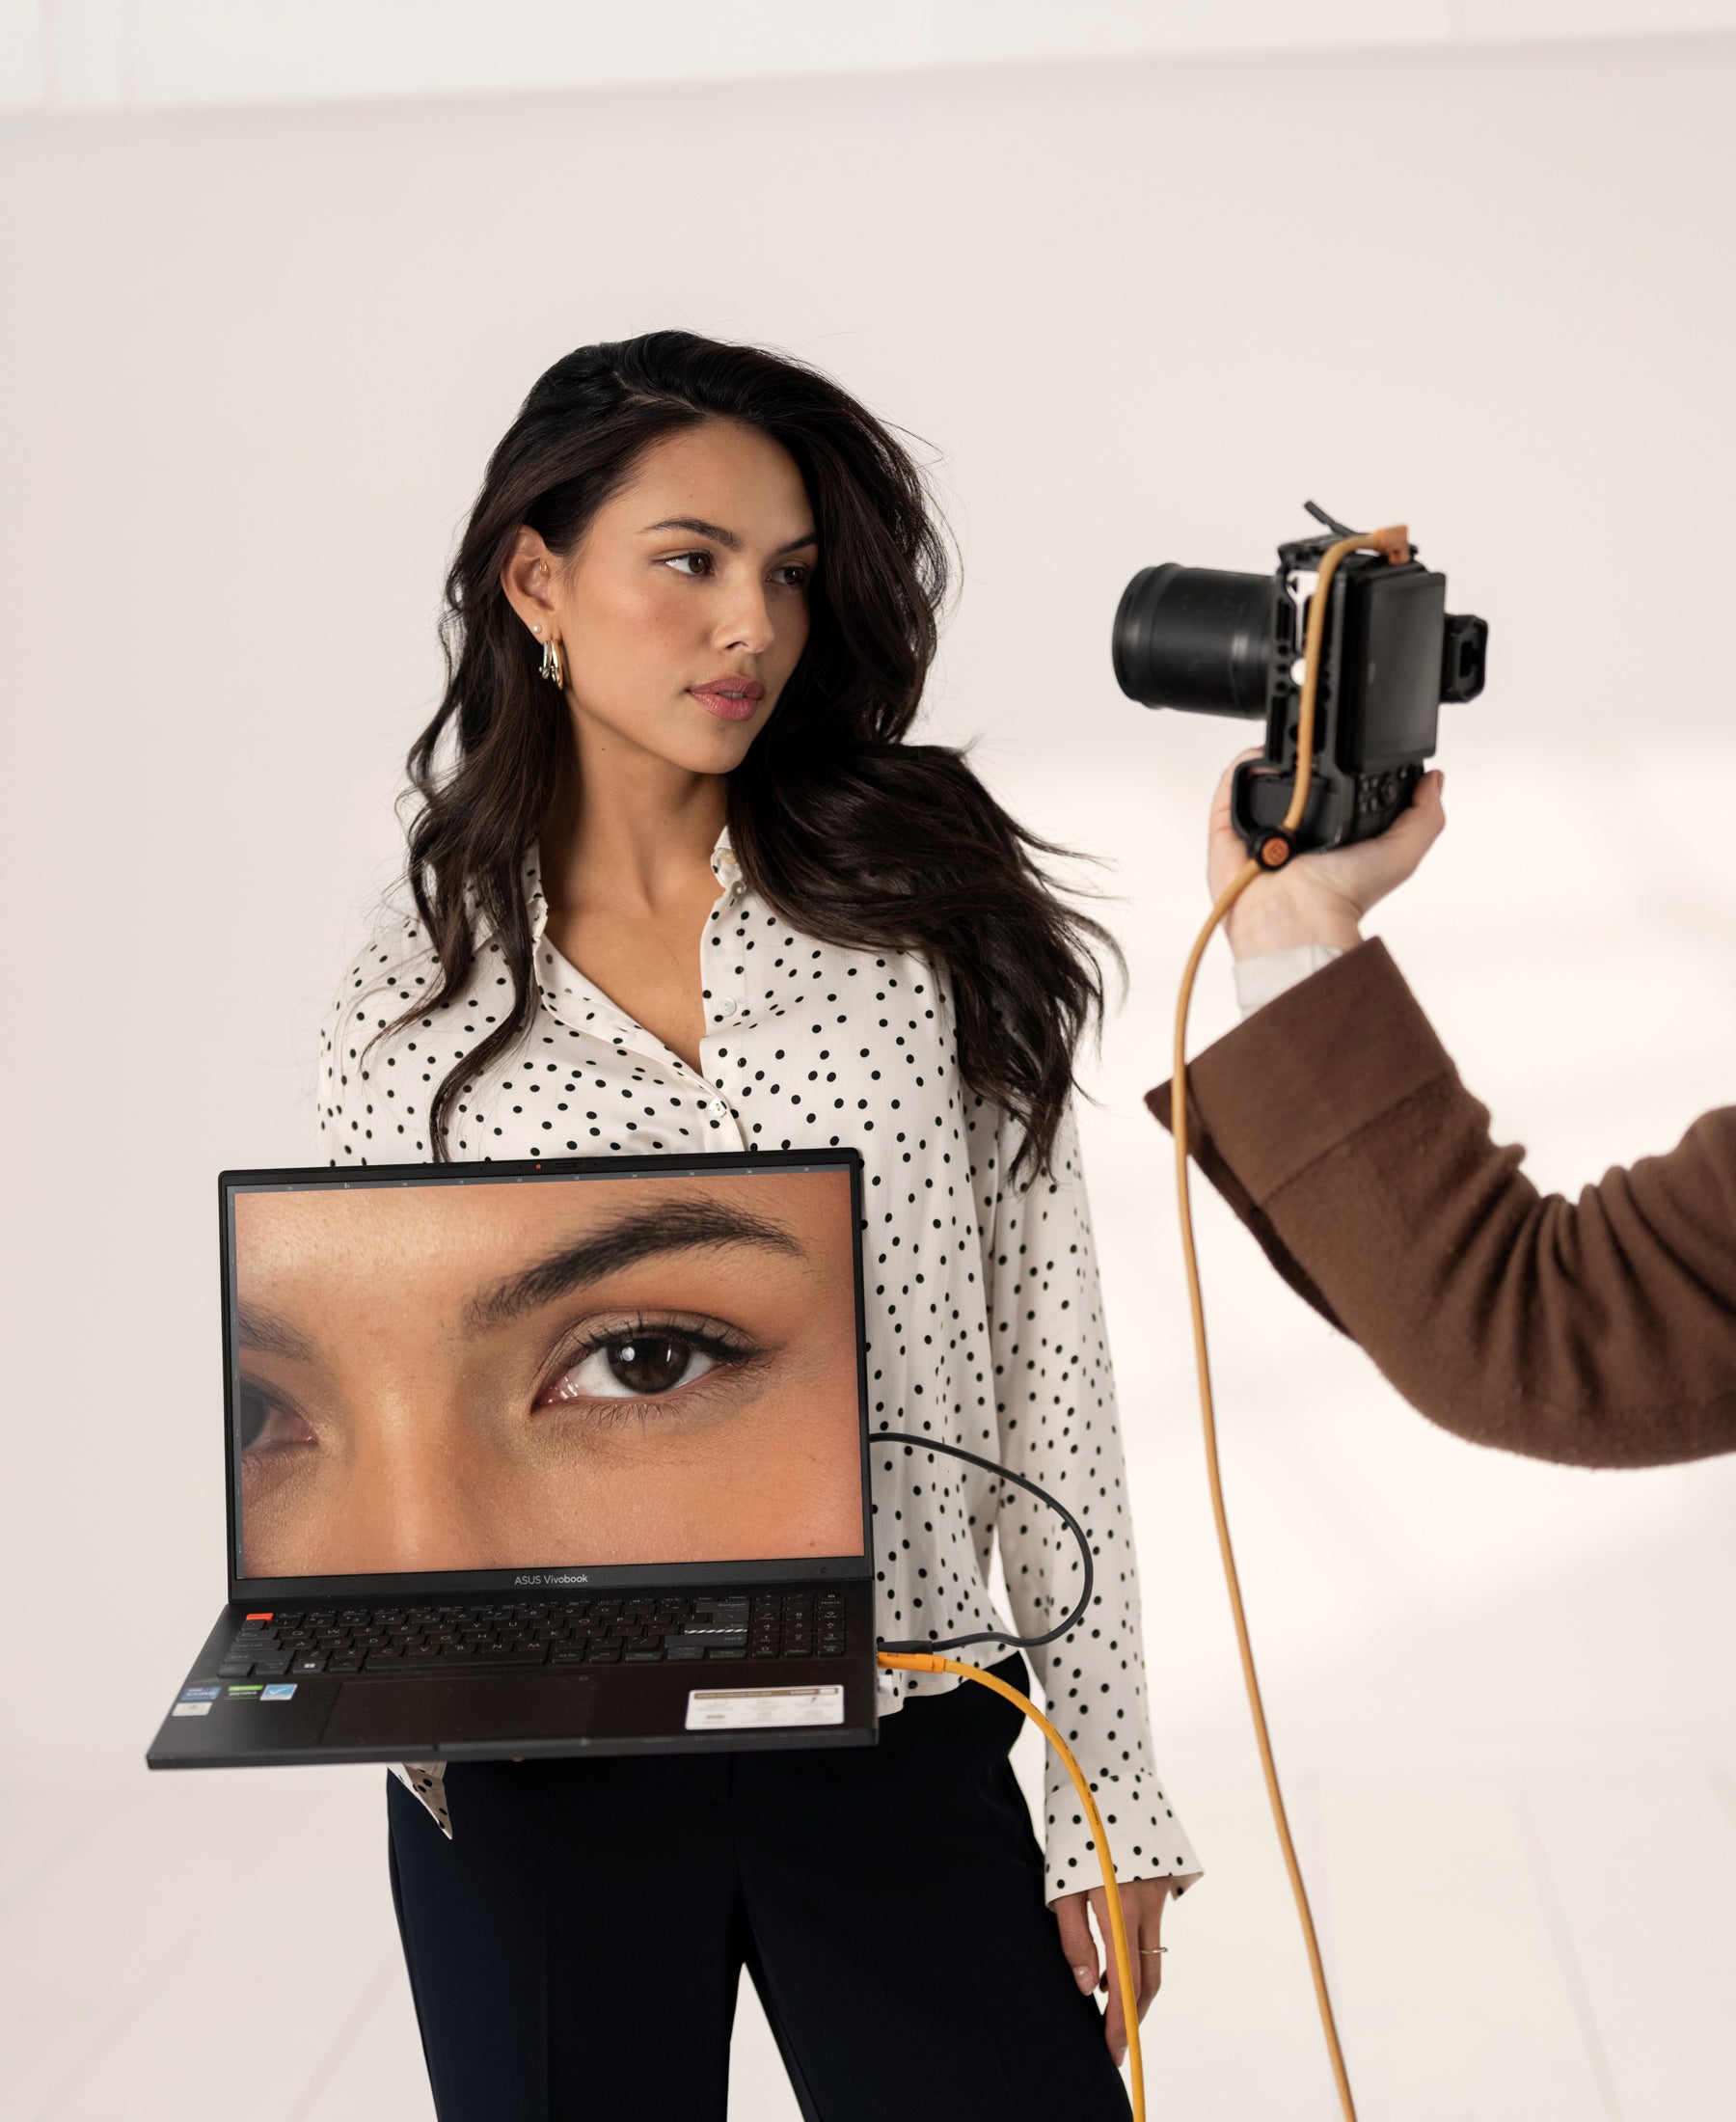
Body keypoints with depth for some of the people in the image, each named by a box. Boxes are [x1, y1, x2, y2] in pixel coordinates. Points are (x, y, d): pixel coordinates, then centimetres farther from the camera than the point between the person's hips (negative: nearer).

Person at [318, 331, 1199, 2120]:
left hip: (899, 1758, 0)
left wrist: (1109, 1797, -2)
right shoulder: (412, 1006, 1)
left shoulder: (923, 909, 0)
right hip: (535, 1786, 0)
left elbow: (1045, 1364, 0)